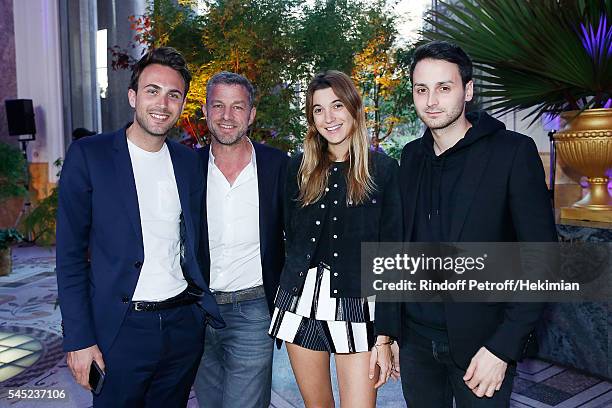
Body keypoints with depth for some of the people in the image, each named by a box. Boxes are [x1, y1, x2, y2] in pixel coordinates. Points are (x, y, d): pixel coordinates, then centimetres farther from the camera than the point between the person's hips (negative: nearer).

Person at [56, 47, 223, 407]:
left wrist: (203, 310, 6)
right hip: (121, 330, -3)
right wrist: (78, 339, -10)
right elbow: (70, 254, -7)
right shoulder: (88, 155, -6)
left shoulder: (189, 161, 6)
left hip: (184, 325, 4)